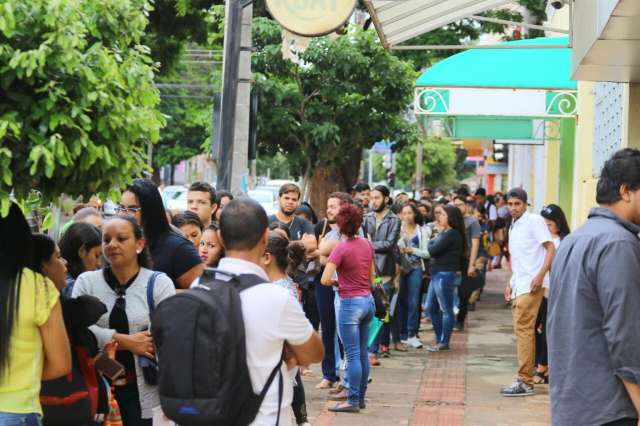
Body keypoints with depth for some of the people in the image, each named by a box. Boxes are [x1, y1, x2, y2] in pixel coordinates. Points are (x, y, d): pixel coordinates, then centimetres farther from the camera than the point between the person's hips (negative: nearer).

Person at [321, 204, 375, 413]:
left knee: (353, 355, -3)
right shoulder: (367, 244, 4)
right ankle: (361, 397, 19)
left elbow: (325, 280, -21)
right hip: (368, 300, 7)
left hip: (350, 303, -7)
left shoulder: (341, 248, -15)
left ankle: (353, 401, 0)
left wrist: (336, 283, -2)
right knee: (362, 353, 13)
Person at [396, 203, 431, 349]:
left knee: (413, 302, -6)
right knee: (401, 302, 4)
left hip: (415, 268, 0)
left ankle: (412, 334, -3)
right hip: (400, 268, 0)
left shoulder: (422, 231, 6)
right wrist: (399, 249, -17)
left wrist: (412, 250, -10)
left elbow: (426, 253, 2)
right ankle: (402, 334, 13)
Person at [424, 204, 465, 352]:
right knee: (431, 308, 14)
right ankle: (440, 339, 21)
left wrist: (431, 241, 2)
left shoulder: (451, 234, -15)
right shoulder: (446, 233, 16)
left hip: (445, 274, -10)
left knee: (446, 309, -2)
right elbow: (433, 251, 12)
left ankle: (443, 342, 4)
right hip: (437, 273, 10)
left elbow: (433, 250, -18)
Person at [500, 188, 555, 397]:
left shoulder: (534, 221, -7)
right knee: (522, 331, 10)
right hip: (518, 285, 9)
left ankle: (525, 381, -11)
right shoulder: (513, 227, 18)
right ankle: (526, 378, 16)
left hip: (530, 285, -9)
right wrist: (511, 283, 19)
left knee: (524, 330, -12)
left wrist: (540, 275, -22)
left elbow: (551, 249, -12)